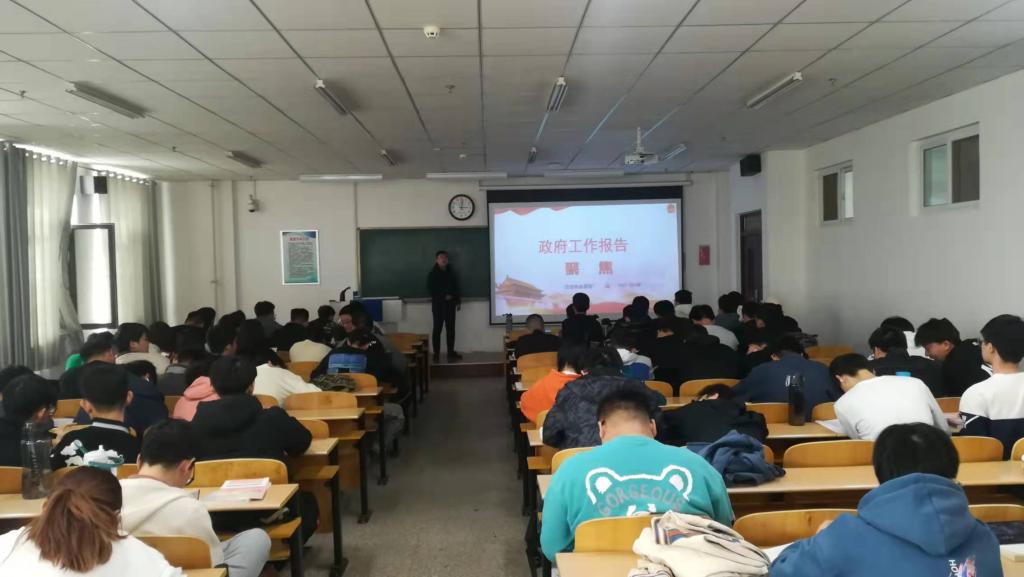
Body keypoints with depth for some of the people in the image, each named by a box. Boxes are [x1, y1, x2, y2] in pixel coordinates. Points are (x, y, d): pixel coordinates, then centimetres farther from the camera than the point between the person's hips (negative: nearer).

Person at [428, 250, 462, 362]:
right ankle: (436, 354, 0)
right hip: (438, 304, -5)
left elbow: (456, 287, 17)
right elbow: (431, 289, -11)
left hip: (450, 304, 5)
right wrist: (444, 296, -16)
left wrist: (458, 301, 12)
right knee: (437, 329, -2)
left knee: (450, 329, 6)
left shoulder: (451, 272, 12)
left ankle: (451, 353, 12)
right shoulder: (433, 273, -3)